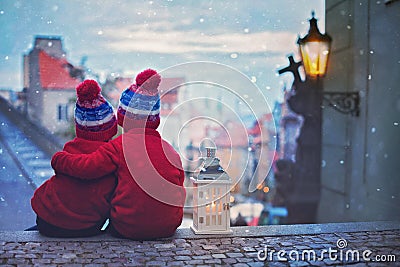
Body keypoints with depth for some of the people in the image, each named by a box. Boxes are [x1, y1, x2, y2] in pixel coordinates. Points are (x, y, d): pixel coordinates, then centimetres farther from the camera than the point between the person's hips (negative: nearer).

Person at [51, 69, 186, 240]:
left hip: (127, 230, -4)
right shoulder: (170, 150, 1)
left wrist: (58, 159, 2)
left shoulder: (119, 146, -11)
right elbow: (178, 186, 7)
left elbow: (87, 167, -17)